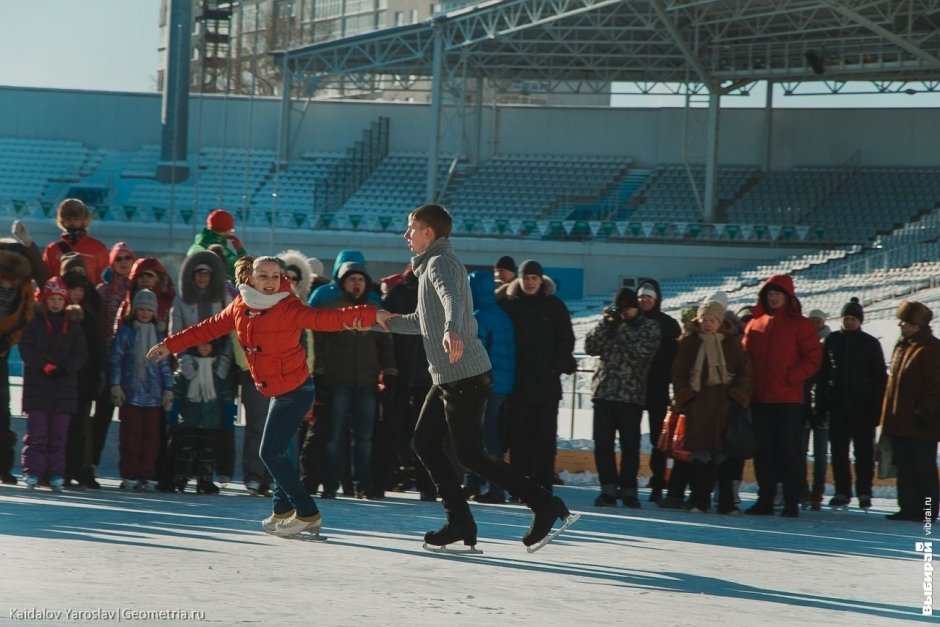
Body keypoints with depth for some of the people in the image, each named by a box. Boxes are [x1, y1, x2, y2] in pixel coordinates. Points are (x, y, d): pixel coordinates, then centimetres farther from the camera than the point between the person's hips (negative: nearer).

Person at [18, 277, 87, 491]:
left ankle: (56, 475, 3)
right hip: (37, 385, -2)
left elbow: (80, 353, 4)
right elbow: (26, 350, -4)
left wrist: (65, 368, -12)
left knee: (59, 434, 1)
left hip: (64, 385, 2)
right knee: (36, 433, -5)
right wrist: (45, 366, -15)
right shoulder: (34, 323, 4)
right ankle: (32, 473, -4)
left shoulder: (73, 325, 11)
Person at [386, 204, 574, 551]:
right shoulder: (431, 264, 21)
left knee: (470, 455, -8)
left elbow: (452, 299, -36)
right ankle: (459, 522, 10)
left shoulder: (441, 263, -12)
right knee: (425, 441, 10)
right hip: (448, 378, 10)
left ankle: (544, 504, -5)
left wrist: (452, 330, -55)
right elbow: (423, 321, 34)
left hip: (465, 375, -10)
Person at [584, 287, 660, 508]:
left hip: (631, 395, -3)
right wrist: (606, 323, -5)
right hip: (603, 392, 3)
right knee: (602, 442, -1)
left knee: (630, 444, 0)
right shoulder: (609, 324, 14)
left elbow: (642, 350, -13)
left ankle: (628, 489, 8)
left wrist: (622, 326, -8)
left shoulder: (650, 326, 4)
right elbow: (590, 347, 4)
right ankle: (608, 488, 4)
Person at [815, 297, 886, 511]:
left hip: (863, 405, -2)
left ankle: (864, 493, 7)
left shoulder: (870, 343, 2)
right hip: (837, 405, 2)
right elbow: (822, 375, 8)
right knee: (838, 451, 3)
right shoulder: (832, 341, 7)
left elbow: (880, 377, 2)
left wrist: (877, 407, -6)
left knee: (864, 451, 1)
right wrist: (820, 404, 2)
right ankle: (842, 491, 10)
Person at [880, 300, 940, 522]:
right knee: (905, 468, 10)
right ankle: (909, 508, 14)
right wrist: (888, 415, 16)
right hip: (900, 421, 8)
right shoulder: (901, 346, 16)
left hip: (920, 423, -8)